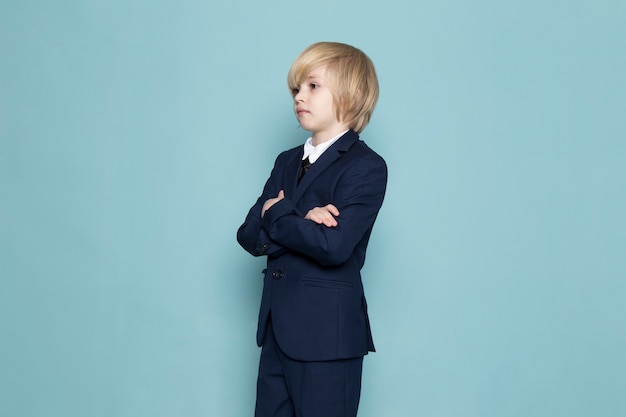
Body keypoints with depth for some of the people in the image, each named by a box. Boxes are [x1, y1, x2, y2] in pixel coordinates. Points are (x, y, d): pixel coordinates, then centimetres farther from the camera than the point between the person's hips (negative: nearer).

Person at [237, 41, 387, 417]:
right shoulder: (287, 163, 13)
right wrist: (301, 223, -16)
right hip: (277, 330, 7)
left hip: (328, 335, -7)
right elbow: (249, 236, 3)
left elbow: (333, 246, -23)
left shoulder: (366, 167, -10)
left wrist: (277, 217, -8)